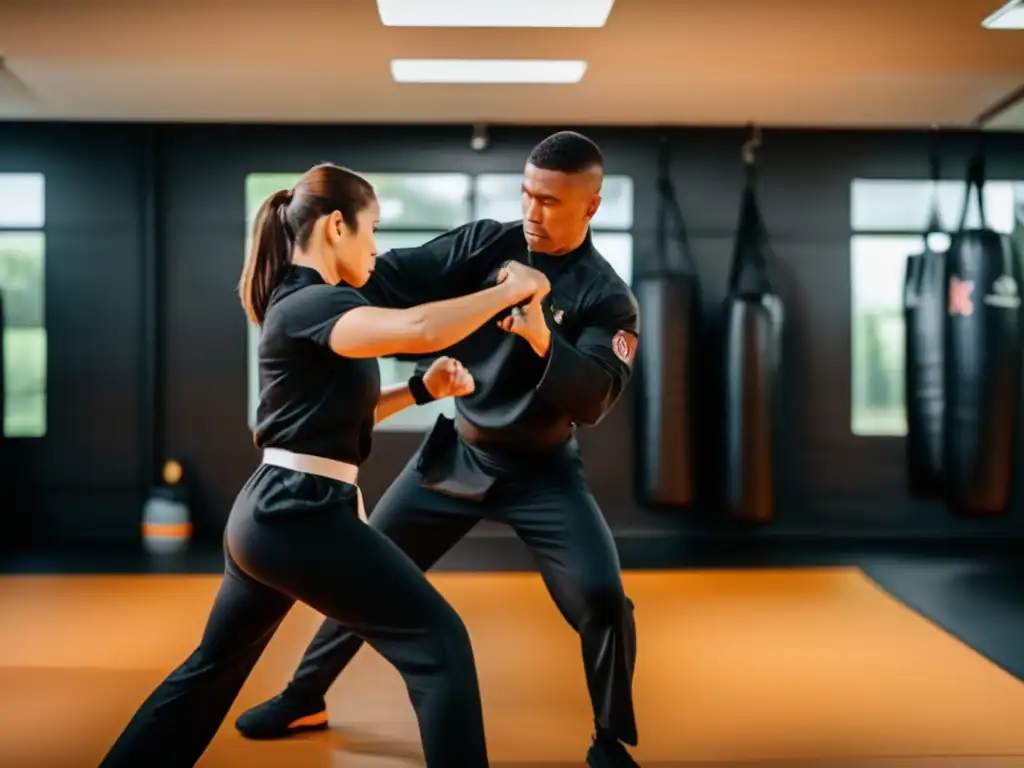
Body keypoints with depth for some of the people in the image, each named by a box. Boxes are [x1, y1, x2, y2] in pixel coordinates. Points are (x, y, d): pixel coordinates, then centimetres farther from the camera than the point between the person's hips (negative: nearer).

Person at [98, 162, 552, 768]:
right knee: (439, 643, -7)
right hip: (301, 514, -11)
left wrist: (422, 389, 9)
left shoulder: (301, 301, 16)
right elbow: (419, 328, -32)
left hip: (269, 512, 11)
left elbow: (338, 410, 22)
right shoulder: (309, 303, -14)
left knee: (215, 665, 24)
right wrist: (513, 289, -20)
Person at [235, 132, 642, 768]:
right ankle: (304, 700, 32)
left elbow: (593, 401, -25)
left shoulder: (607, 299, -14)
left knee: (601, 599, -16)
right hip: (458, 452, 3)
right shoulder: (487, 243, -5)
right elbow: (398, 278, -12)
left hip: (541, 469, -3)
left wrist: (542, 338, -41)